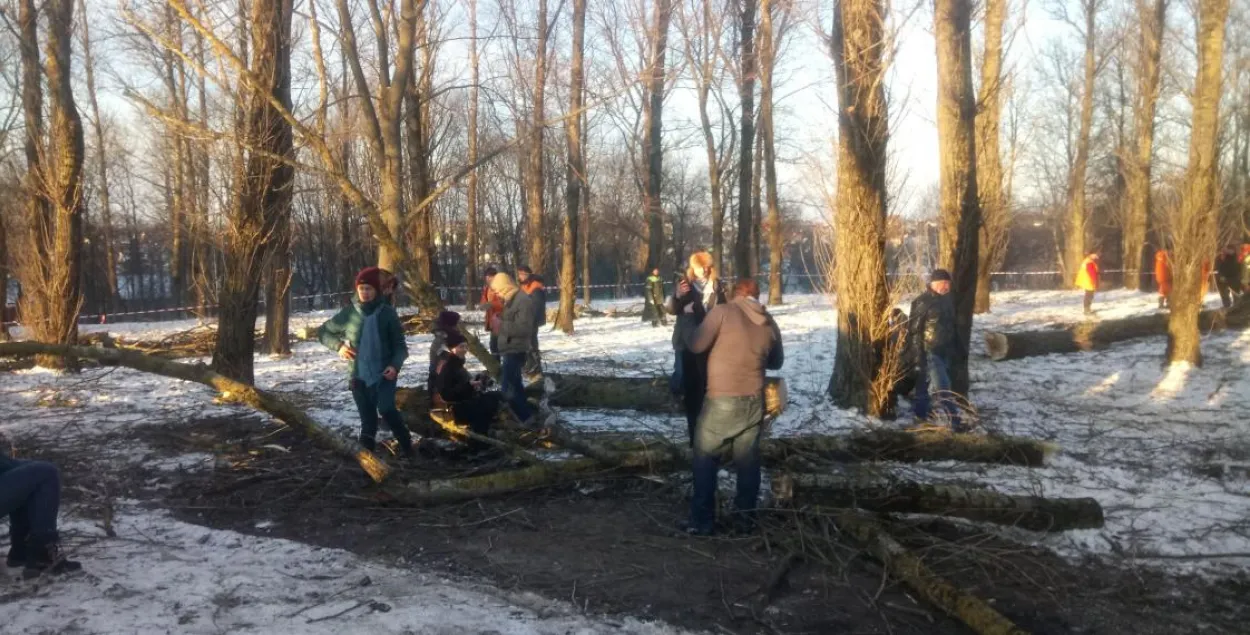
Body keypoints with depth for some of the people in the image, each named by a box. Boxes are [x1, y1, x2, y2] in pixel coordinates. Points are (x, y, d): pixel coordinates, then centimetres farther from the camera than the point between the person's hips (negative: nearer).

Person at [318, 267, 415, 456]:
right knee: (368, 421, 6)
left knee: (387, 410, -21)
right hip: (359, 376, 3)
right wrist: (339, 345, -5)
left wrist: (395, 365, -17)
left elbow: (400, 345, 1)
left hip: (384, 374, -2)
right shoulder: (348, 313, 3)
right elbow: (323, 332, 14)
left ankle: (407, 448, -4)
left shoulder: (387, 313, -2)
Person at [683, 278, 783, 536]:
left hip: (722, 400, -4)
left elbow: (696, 346, -8)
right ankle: (745, 519, 18)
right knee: (748, 460, 13)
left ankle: (702, 521, 7)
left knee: (705, 458, 7)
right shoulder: (769, 322, 6)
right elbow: (777, 362, 18)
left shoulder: (723, 311, -9)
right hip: (754, 400, 4)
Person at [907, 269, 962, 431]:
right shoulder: (922, 302, -13)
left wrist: (953, 348, 19)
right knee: (943, 387, -9)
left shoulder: (947, 300, 11)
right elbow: (914, 329, -15)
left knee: (926, 384, 15)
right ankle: (955, 420, -8)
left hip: (944, 351, 7)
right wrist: (917, 354, -17)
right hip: (929, 352, -7)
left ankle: (921, 414, 24)